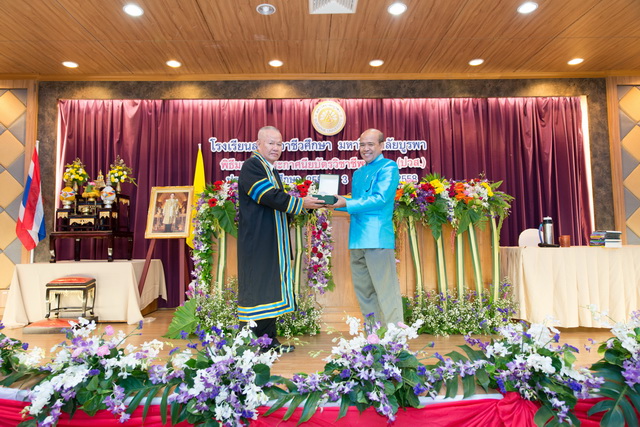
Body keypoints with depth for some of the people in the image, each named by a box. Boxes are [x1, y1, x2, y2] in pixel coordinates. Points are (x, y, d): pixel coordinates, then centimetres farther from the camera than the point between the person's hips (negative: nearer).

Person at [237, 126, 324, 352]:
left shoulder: (271, 170, 20)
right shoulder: (252, 166, -10)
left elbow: (279, 201, 20)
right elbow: (270, 197, -21)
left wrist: (307, 203, 8)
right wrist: (301, 203, -18)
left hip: (272, 244, 9)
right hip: (257, 243, -9)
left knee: (271, 289, 11)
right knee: (258, 289, -5)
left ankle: (269, 340, 19)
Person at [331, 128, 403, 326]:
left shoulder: (388, 167, -1)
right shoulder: (358, 173, 22)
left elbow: (380, 199, -14)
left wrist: (346, 204, -17)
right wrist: (337, 203, 5)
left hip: (377, 238, -8)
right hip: (357, 239, 8)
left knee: (386, 291, -4)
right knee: (363, 290, 12)